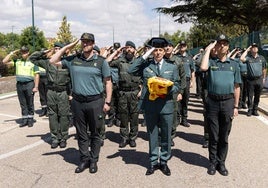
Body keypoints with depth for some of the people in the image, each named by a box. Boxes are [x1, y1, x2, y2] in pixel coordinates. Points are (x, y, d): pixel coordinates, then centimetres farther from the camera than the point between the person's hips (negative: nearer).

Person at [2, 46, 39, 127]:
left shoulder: (33, 62, -1)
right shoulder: (17, 61, 9)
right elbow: (4, 61, 7)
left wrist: (36, 87, -9)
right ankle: (25, 119, 17)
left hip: (29, 84, -3)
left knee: (30, 103, 4)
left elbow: (36, 75, -3)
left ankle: (30, 119, 15)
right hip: (19, 84, 4)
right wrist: (12, 53, 4)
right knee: (22, 103, 9)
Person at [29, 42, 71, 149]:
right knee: (52, 115, 7)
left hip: (63, 92, -2)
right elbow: (32, 58, 14)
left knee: (63, 116, 2)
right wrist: (43, 52, 5)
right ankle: (55, 138, 18)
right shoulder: (47, 62, 5)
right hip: (51, 92, 3)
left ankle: (63, 138, 14)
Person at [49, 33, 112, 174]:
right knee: (81, 134, 12)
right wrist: (66, 48, 2)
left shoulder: (100, 61, 1)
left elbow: (108, 82, 2)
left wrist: (107, 102, -4)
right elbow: (53, 61, 9)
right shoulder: (73, 59, 7)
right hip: (77, 102, 2)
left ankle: (93, 160, 22)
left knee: (95, 133, 8)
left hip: (95, 101, -2)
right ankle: (84, 159, 26)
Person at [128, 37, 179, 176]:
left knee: (166, 136, 10)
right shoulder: (145, 65, 5)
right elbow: (131, 70, -11)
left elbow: (177, 86, 8)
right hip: (149, 105, 0)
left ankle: (164, 162, 26)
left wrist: (168, 89, -15)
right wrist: (145, 56, -9)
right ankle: (153, 162, 26)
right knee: (152, 136, 11)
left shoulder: (172, 67, 8)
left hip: (166, 105, 1)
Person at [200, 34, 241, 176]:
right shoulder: (211, 62, 3)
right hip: (212, 102, -1)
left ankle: (221, 162, 25)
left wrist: (236, 106, 5)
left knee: (224, 136, 11)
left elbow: (236, 87, 9)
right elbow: (203, 68, -23)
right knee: (213, 136, 8)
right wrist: (208, 50, -11)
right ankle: (213, 162, 23)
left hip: (228, 102, 2)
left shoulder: (233, 64, 8)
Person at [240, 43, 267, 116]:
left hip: (259, 80, 3)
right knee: (250, 96, 2)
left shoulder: (262, 58, 9)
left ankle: (255, 110, 20)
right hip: (250, 80, -2)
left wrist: (264, 78, 13)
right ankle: (250, 110, 13)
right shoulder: (248, 57, 0)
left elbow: (264, 69, 15)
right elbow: (241, 59, -22)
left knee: (257, 96, 9)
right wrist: (247, 50, -11)